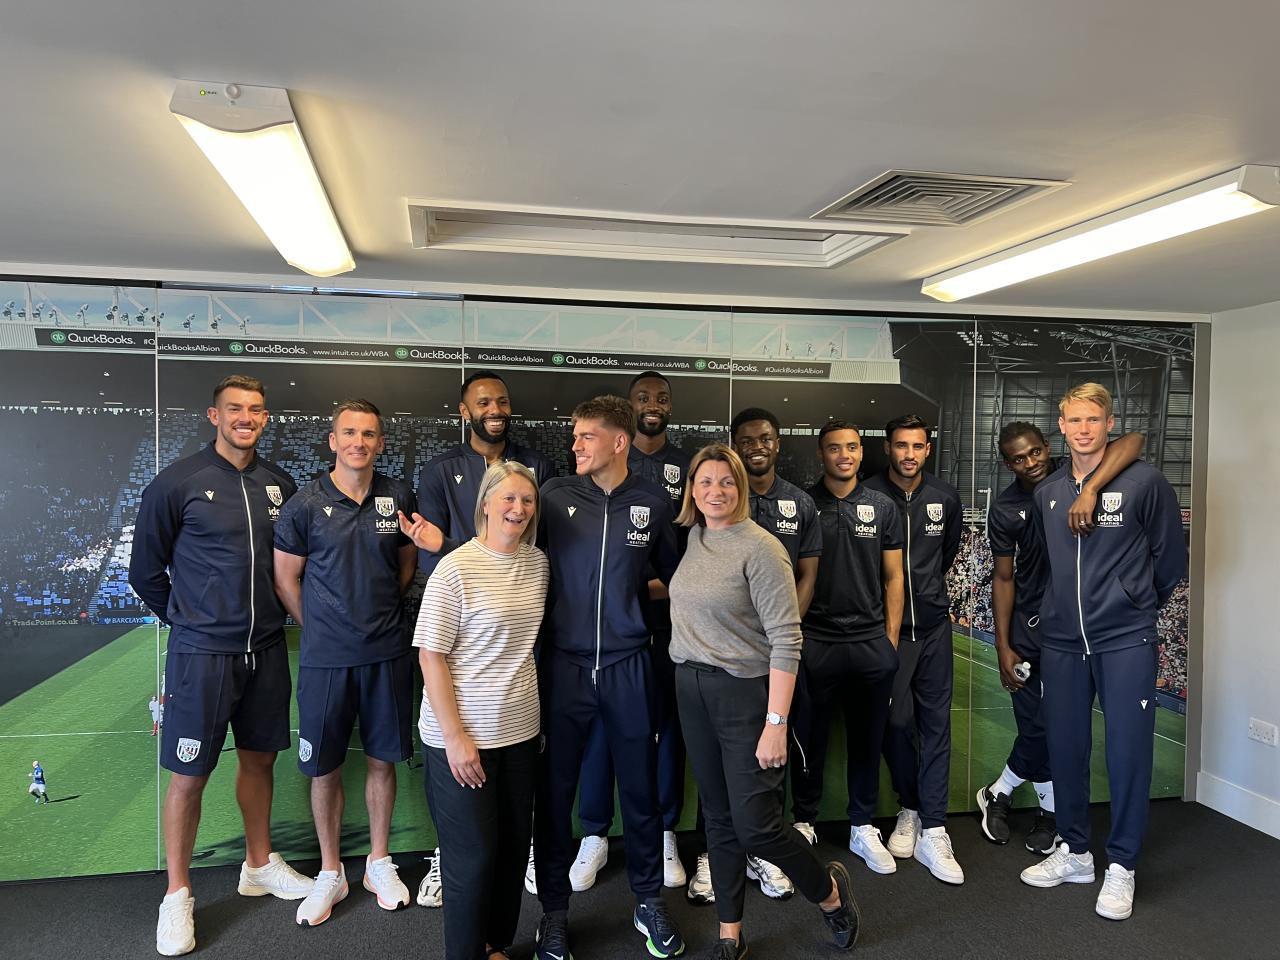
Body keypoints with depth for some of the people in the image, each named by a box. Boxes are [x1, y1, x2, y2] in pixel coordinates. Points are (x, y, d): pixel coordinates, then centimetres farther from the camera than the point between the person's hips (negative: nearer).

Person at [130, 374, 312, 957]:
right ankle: (177, 895, 22)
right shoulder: (177, 482, -8)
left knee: (260, 758, 16)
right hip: (202, 653, -4)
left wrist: (276, 613, 10)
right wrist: (187, 620, 4)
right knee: (189, 774, 4)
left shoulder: (279, 484, 4)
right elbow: (146, 570, 0)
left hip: (266, 649, 4)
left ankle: (259, 865, 35)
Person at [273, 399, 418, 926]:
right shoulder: (305, 504, -6)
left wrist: (379, 611, 10)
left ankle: (379, 862, 31)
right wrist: (325, 626, 5)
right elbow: (286, 579, 2)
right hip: (325, 658, -1)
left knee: (382, 760, 13)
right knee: (324, 767, 9)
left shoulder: (398, 497, 1)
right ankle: (330, 872, 28)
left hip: (387, 654, 2)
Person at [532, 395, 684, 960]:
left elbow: (673, 575, 14)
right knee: (555, 787, 9)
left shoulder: (654, 503, 0)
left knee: (639, 787, 12)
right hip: (564, 663, 0)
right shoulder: (555, 495, -2)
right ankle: (554, 908, 29)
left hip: (628, 665, 1)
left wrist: (634, 596, 0)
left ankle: (649, 902, 33)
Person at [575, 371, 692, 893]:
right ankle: (594, 836, 16)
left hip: (669, 615, 1)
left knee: (669, 722, 7)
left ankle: (665, 834, 22)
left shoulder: (688, 466, 8)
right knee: (601, 721, 1)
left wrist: (672, 584, -10)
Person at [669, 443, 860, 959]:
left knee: (755, 826, -2)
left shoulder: (761, 549, -15)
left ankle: (829, 891, 28)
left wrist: (776, 723, -21)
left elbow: (786, 641, -18)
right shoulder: (694, 538, 5)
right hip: (693, 689, 6)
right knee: (719, 820, 15)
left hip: (746, 693, -6)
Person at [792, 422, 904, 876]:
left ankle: (863, 828, 26)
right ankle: (803, 822, 23)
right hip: (815, 641, -2)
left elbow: (893, 578, 9)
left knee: (867, 738, 11)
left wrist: (891, 640, 4)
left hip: (871, 640, 2)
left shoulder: (882, 507, 7)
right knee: (810, 738, 8)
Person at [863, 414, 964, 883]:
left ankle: (932, 831, 7)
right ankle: (910, 809, 25)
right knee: (896, 722, 3)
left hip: (934, 625, 3)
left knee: (935, 723, 2)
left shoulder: (946, 497, 3)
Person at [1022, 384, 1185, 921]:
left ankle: (1121, 866, 17)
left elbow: (1170, 558, 4)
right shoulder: (1047, 493, 7)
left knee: (1128, 750, 1)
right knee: (1065, 748, 10)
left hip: (1126, 640, -4)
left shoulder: (1144, 482, -6)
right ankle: (1074, 852, 27)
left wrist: (1137, 605, 13)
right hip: (1062, 640, 4)